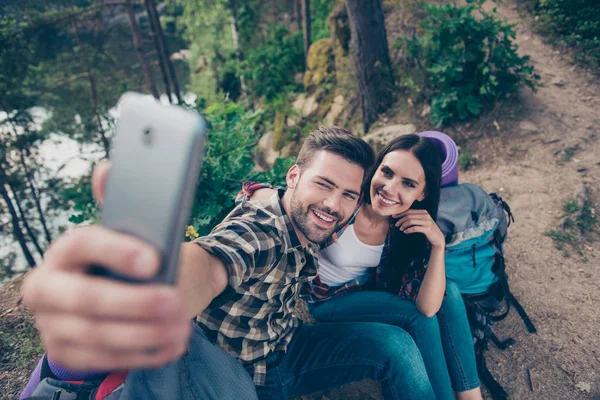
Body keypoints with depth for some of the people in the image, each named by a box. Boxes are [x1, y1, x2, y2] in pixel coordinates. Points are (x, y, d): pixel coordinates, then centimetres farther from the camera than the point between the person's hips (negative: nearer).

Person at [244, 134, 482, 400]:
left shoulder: (411, 231, -15)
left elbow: (427, 307, -21)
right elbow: (257, 193, -24)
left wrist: (438, 244, -32)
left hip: (367, 290, 5)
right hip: (322, 300, -4)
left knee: (448, 294, -13)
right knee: (416, 317, -21)